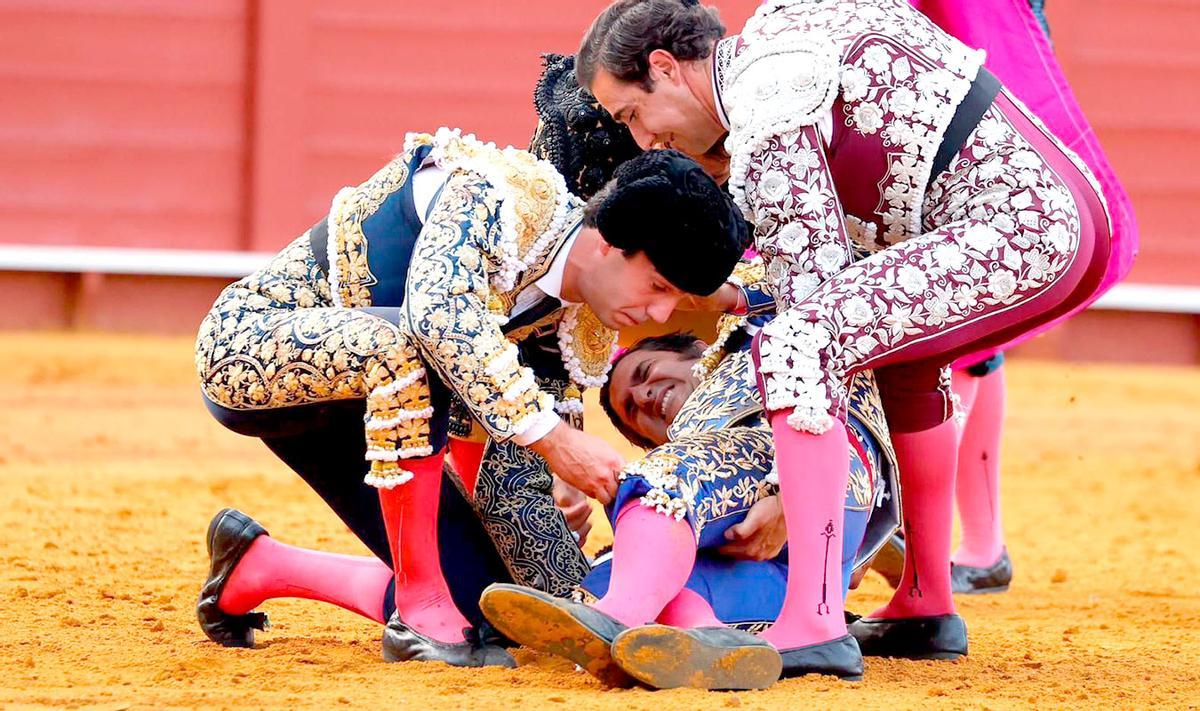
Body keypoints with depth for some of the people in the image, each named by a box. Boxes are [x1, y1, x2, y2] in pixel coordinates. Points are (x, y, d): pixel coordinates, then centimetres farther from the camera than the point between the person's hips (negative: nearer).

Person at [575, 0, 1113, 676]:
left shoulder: (765, 86, -7)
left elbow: (810, 269, -10)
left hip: (1016, 227, -11)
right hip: (1079, 220, 11)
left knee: (797, 346, -19)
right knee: (899, 341, 34)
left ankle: (812, 625, -25)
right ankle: (928, 609, 35)